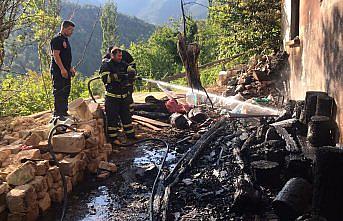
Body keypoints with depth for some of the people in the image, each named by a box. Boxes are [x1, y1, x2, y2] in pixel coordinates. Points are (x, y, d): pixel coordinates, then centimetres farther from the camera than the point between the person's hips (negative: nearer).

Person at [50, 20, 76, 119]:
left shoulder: (65, 39, 20)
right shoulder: (57, 39, -10)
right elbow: (56, 55, -19)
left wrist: (71, 68, 21)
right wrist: (62, 69, -24)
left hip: (65, 71, 10)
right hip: (58, 71, -10)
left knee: (66, 91, 12)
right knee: (59, 92, -8)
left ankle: (64, 112, 20)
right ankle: (57, 113, -5)